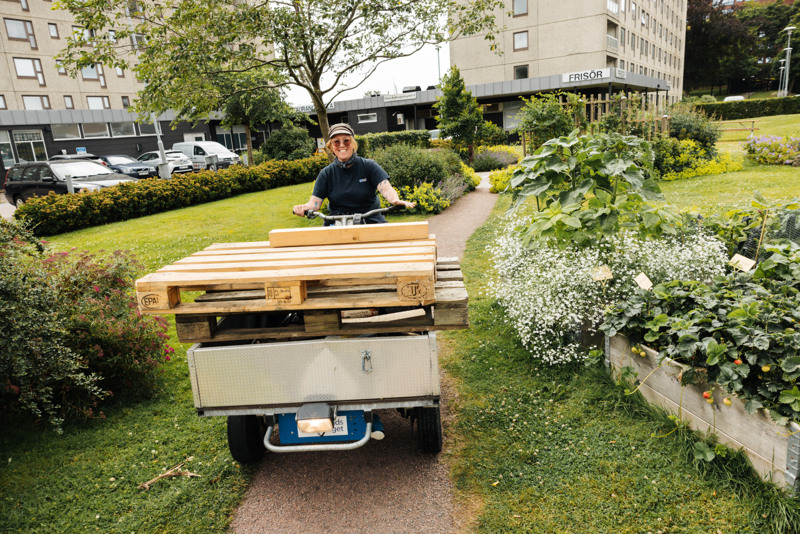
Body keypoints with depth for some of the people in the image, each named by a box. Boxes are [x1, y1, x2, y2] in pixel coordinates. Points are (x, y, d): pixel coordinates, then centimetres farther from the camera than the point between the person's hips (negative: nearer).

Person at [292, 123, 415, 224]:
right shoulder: (326, 173, 6)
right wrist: (304, 208, -24)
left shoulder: (369, 166, 1)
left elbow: (386, 188, -11)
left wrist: (395, 200, -35)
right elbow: (315, 201, 1)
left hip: (370, 221, -1)